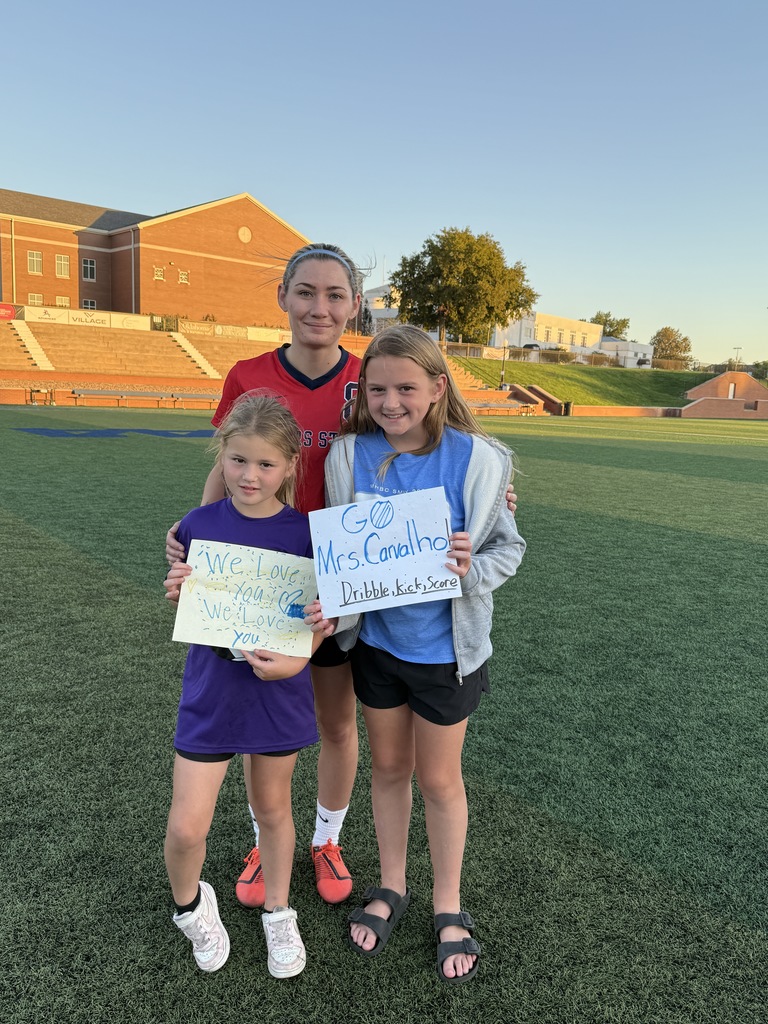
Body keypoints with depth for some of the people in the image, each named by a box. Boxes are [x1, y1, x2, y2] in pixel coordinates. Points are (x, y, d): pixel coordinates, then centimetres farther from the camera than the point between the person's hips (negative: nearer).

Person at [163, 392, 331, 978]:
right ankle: (191, 905, 37)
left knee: (273, 807, 19)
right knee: (187, 826, 2)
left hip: (279, 692, 0)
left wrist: (298, 658, -19)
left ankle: (279, 914, 44)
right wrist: (178, 594, -18)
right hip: (211, 693, 0)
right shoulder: (199, 526, -7)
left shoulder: (305, 532, -10)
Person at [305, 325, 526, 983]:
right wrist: (331, 607, -21)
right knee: (388, 767, 21)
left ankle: (448, 906, 40)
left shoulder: (475, 458, -16)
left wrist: (472, 571, -26)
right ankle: (391, 888, 46)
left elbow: (509, 546, -6)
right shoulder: (350, 455, -9)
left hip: (445, 648, -2)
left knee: (439, 779, 15)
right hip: (375, 640, 3)